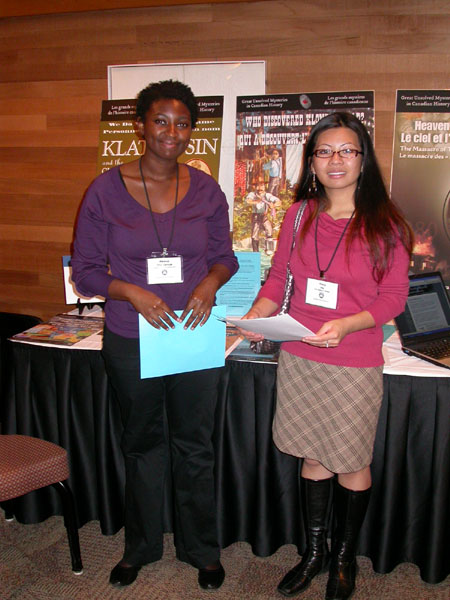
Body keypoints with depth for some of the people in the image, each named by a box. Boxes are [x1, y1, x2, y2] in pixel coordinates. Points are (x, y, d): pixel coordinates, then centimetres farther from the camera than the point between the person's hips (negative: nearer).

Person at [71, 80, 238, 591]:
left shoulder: (206, 190, -1)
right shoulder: (106, 190, -6)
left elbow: (225, 255, 9)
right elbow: (85, 271, -4)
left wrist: (209, 283, -13)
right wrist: (132, 292, -21)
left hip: (195, 335, 1)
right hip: (131, 341, 0)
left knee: (195, 447, 12)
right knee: (143, 445, 17)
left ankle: (201, 549, 35)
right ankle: (141, 546, 40)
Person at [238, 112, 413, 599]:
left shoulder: (384, 224, -8)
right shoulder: (300, 215, 4)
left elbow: (393, 298, -7)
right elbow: (278, 277, 9)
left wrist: (346, 325, -23)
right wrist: (257, 315, -8)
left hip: (354, 366, -3)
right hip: (299, 360, 3)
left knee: (351, 465, 12)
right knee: (314, 459, 16)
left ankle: (344, 558, 36)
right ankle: (314, 553, 37)